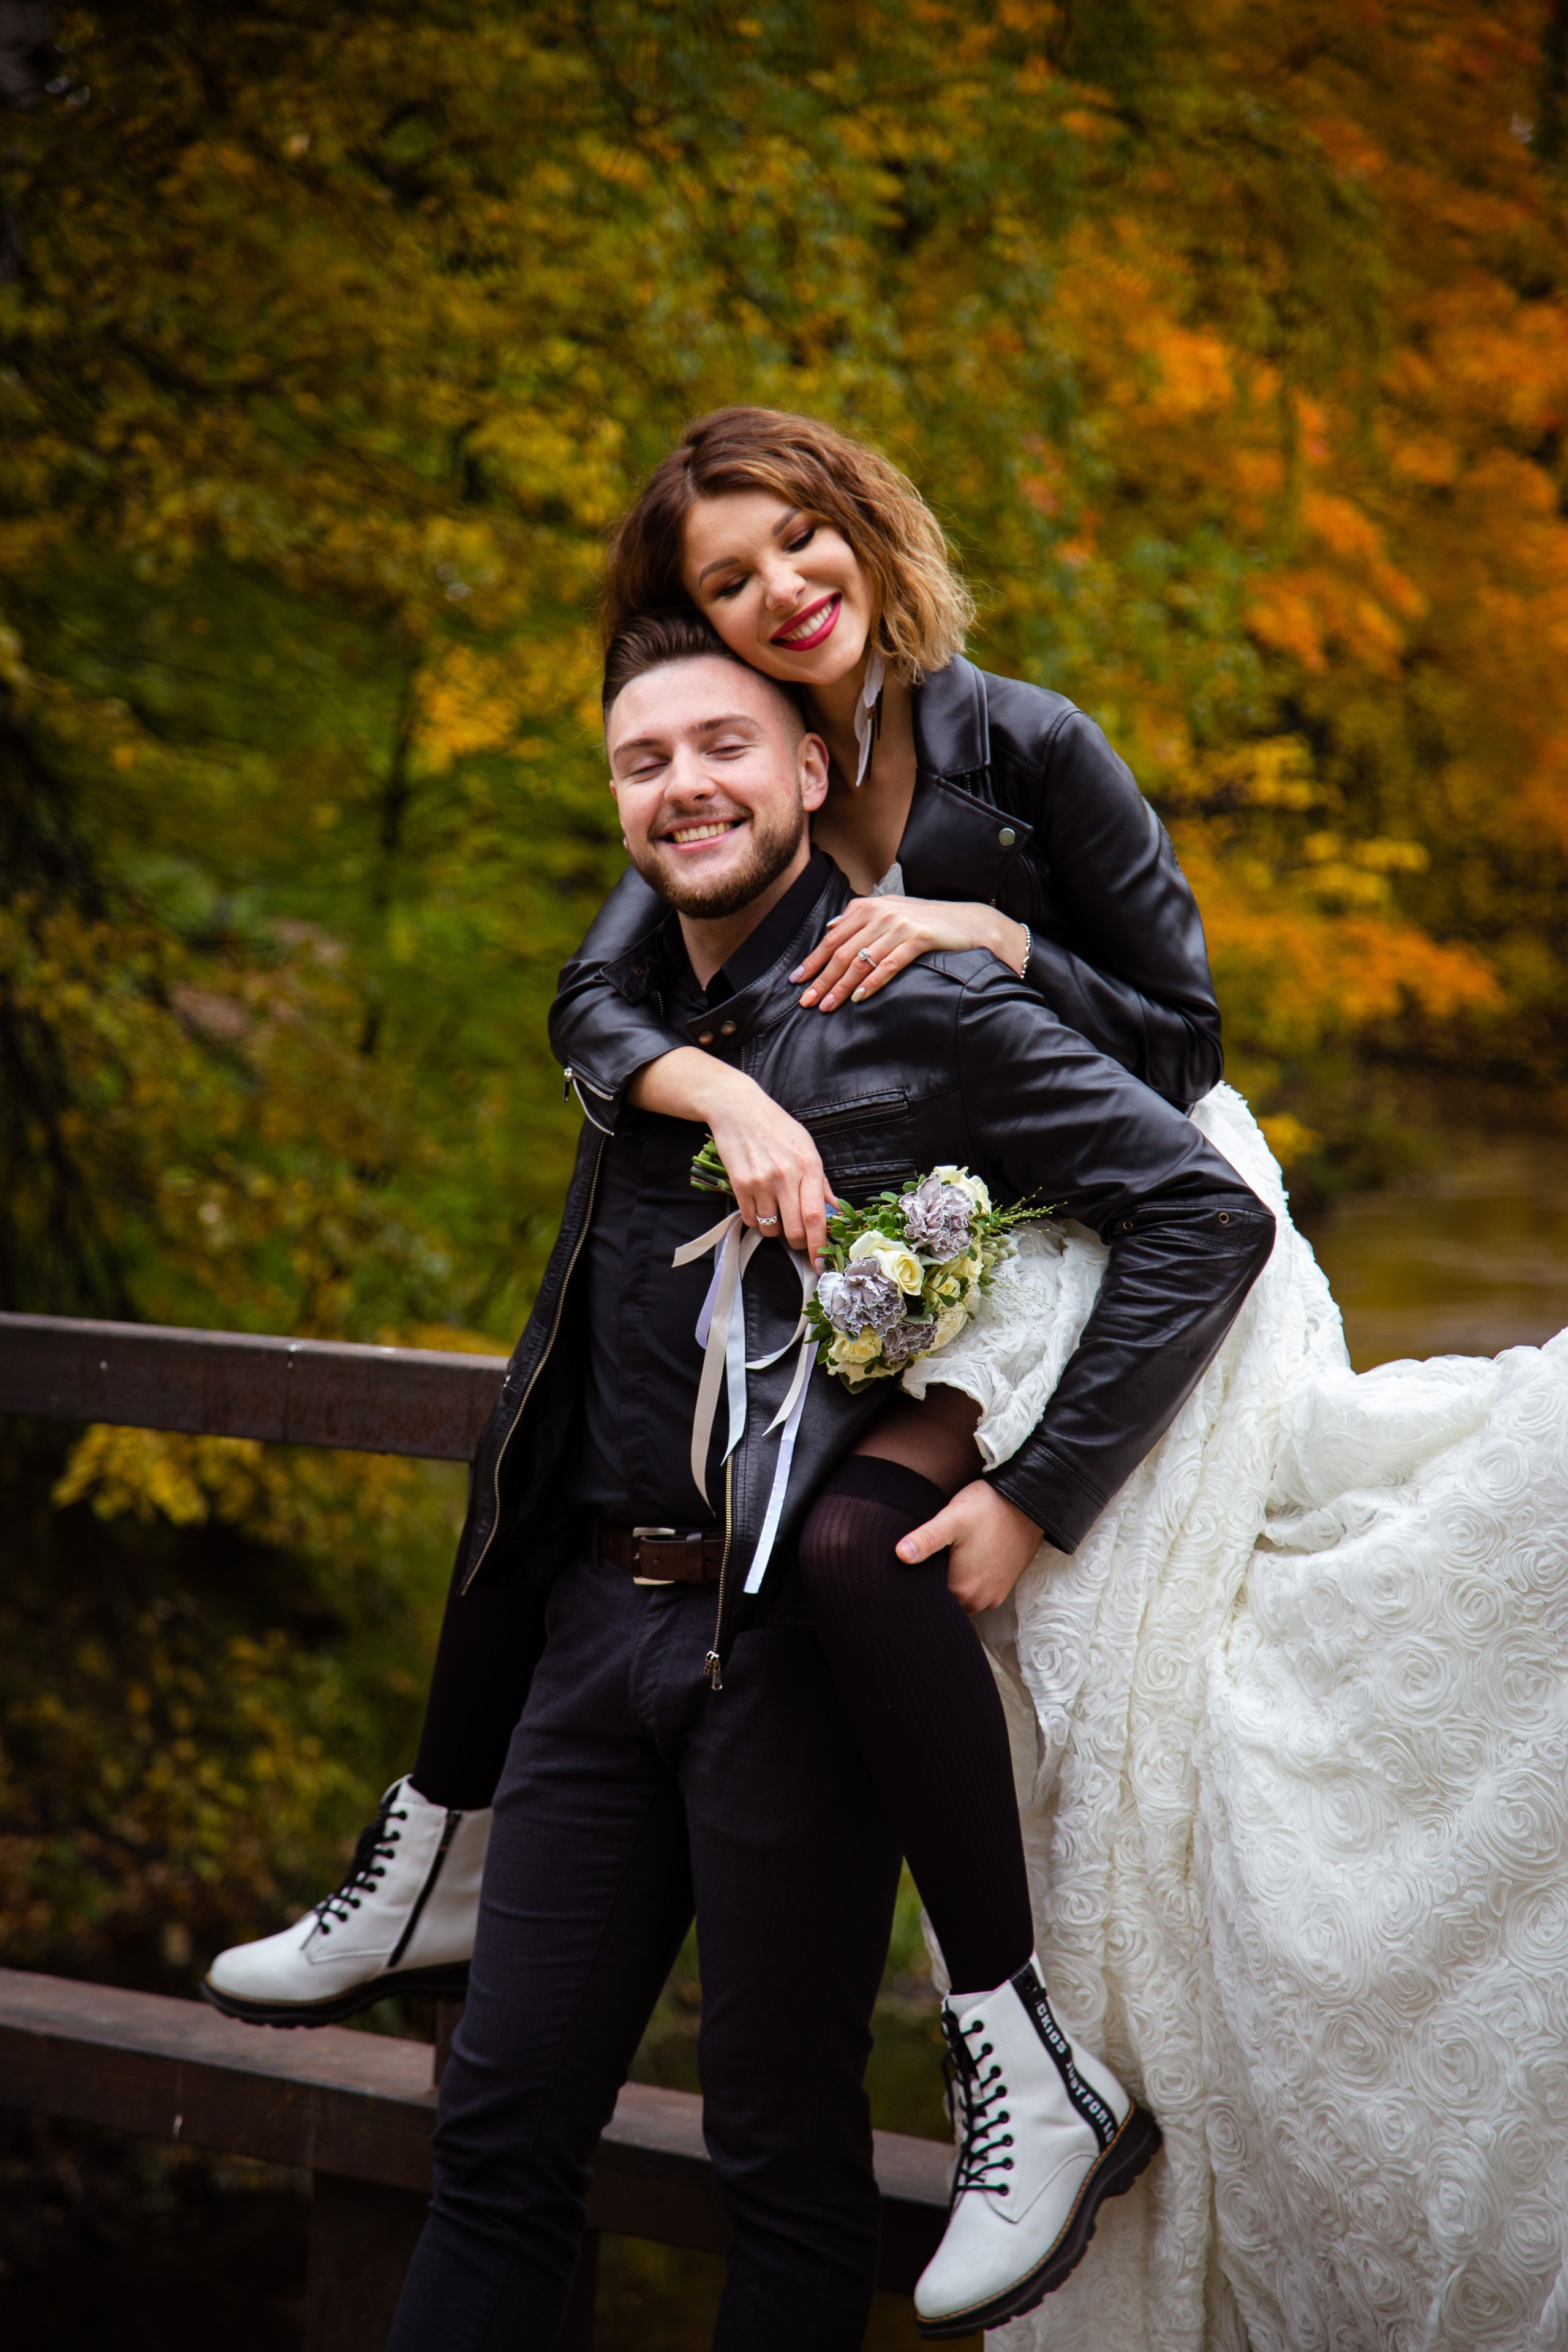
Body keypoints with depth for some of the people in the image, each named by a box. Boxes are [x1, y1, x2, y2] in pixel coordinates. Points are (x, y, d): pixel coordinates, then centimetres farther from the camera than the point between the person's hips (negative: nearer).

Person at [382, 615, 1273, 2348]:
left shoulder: (930, 1008, -8)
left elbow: (1210, 1215, -11)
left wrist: (1032, 1496, -14)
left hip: (797, 1648, -6)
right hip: (601, 1616, 6)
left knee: (783, 2161, 5)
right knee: (500, 2132, 9)